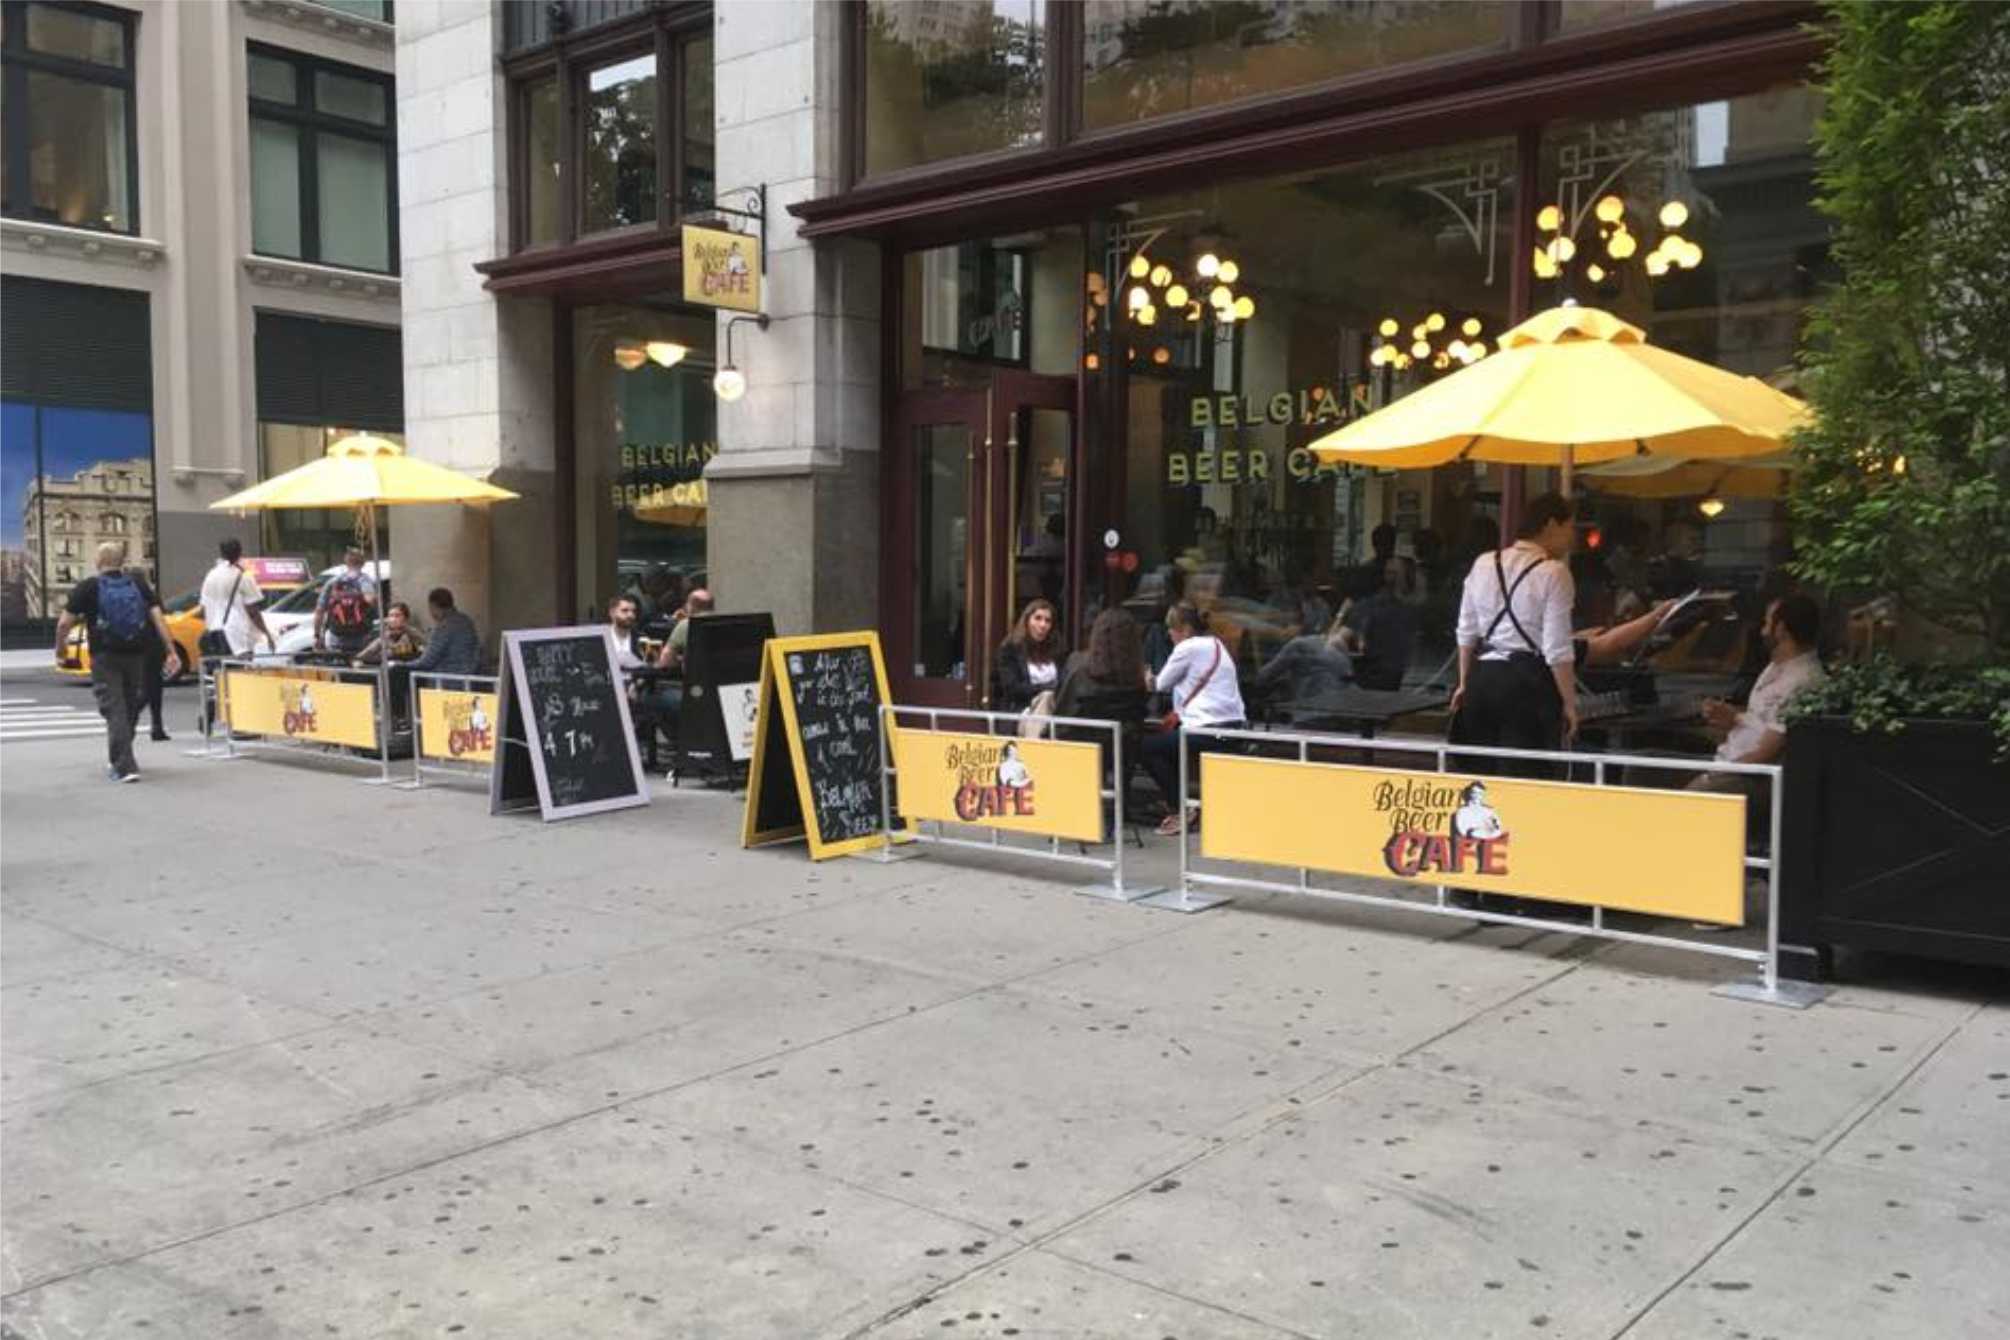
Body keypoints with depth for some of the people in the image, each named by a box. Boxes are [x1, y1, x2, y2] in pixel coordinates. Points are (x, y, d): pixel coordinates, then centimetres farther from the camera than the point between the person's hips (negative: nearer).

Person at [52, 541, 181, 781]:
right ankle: (120, 759, 33)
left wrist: (60, 649, 11)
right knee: (130, 708, 17)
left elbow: (64, 623, -6)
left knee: (114, 710, -3)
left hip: (105, 658, -3)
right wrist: (171, 651, -4)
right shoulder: (138, 584, 5)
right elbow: (158, 617, -3)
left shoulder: (88, 587, -3)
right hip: (136, 656, 4)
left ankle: (125, 766, -12)